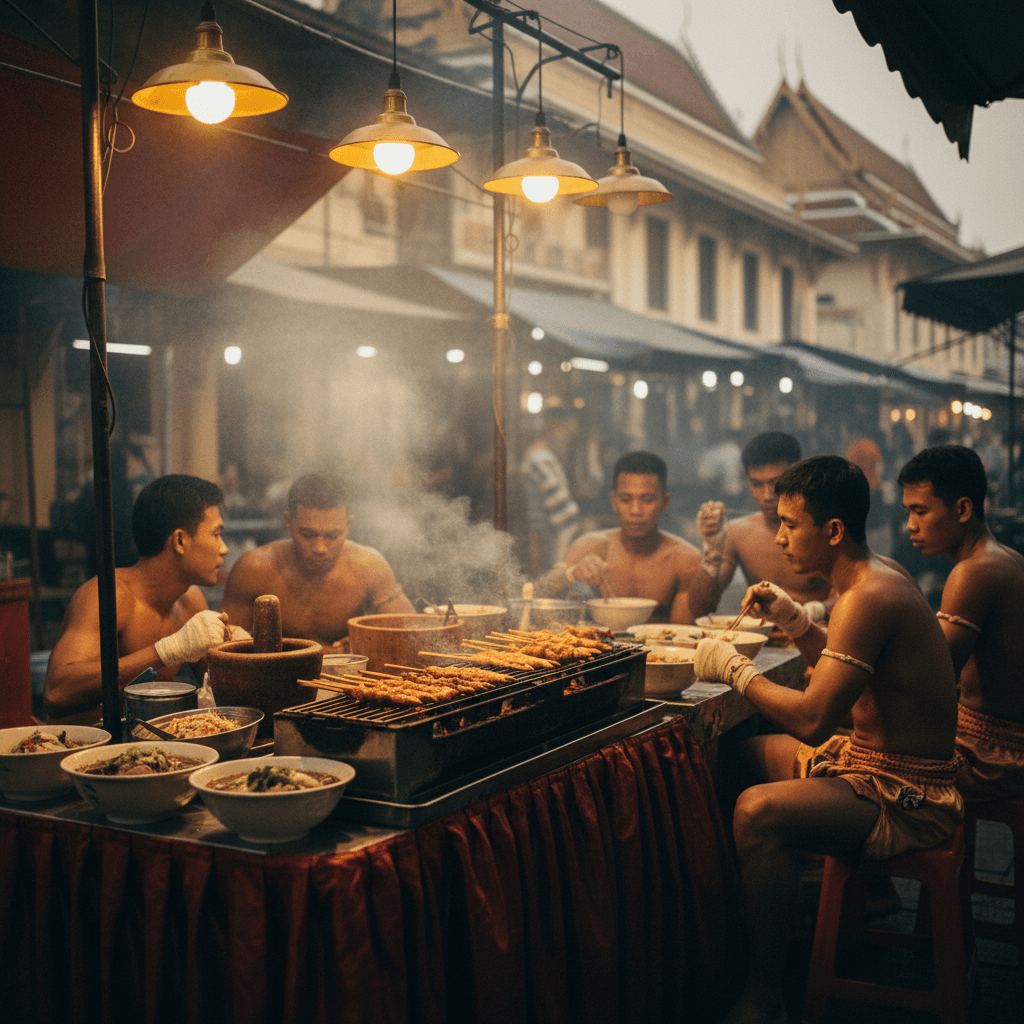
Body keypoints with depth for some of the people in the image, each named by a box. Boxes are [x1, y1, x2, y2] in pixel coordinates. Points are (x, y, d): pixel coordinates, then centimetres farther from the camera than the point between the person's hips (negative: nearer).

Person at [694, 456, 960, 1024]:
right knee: (742, 754, 19)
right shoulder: (875, 577, 7)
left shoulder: (868, 597, -24)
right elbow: (840, 667, 22)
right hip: (869, 758, 11)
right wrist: (791, 618, 7)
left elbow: (813, 720, -29)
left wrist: (734, 667, -15)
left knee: (758, 811, -30)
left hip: (906, 797, -11)